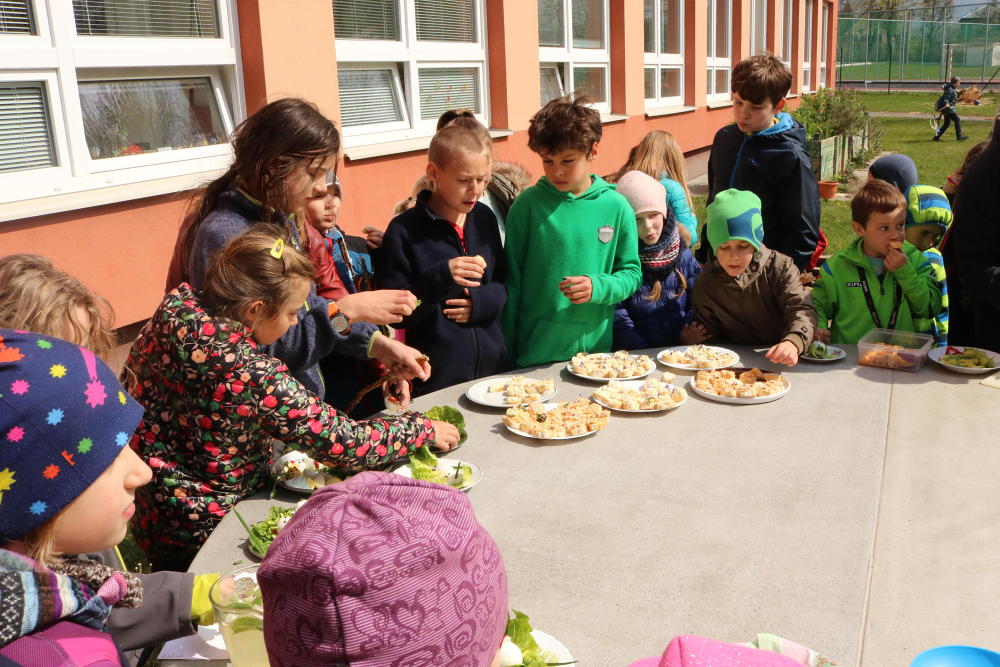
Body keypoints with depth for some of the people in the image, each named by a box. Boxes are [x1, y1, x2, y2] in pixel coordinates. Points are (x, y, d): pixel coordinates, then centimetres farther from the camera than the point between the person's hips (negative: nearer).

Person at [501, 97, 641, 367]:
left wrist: (598, 287, -15)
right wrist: (508, 351, 1)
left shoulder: (616, 207, -2)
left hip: (596, 347, 2)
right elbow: (512, 279, -1)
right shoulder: (528, 205, -6)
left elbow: (632, 274, 6)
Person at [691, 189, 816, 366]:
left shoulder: (780, 267, -6)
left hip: (780, 362, -1)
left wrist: (792, 343, -36)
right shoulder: (705, 285, -1)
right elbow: (710, 336, 8)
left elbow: (801, 310, -17)